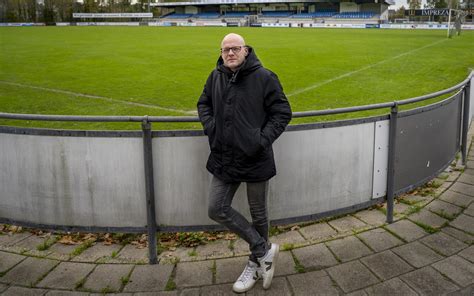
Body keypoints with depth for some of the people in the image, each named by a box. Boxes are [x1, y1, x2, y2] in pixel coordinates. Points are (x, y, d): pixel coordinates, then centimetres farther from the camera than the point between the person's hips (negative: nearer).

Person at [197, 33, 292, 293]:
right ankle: (265, 250, 18)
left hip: (256, 160, -4)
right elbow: (204, 104, 20)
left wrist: (264, 139, -16)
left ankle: (256, 264, 33)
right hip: (224, 159, 5)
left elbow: (282, 112, -6)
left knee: (258, 214, 10)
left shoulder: (264, 77, -10)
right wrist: (210, 127, 2)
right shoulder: (216, 77, 4)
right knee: (217, 209, 2)